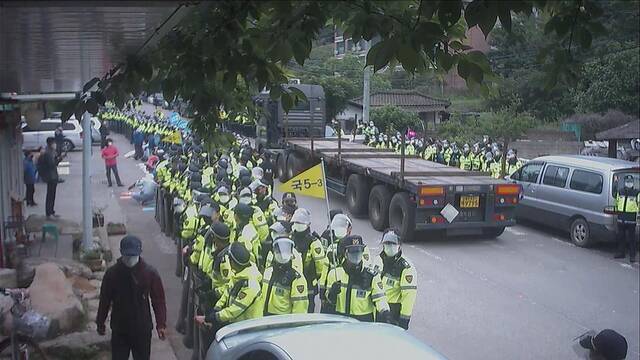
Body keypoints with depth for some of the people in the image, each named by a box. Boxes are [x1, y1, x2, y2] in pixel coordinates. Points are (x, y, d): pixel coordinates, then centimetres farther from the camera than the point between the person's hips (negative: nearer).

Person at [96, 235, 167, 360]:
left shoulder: (150, 273, -12)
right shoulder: (112, 273, -9)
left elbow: (159, 300, -6)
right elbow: (104, 300, 3)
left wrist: (161, 325, -9)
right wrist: (100, 323, 10)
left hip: (142, 329, 0)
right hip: (119, 330, 0)